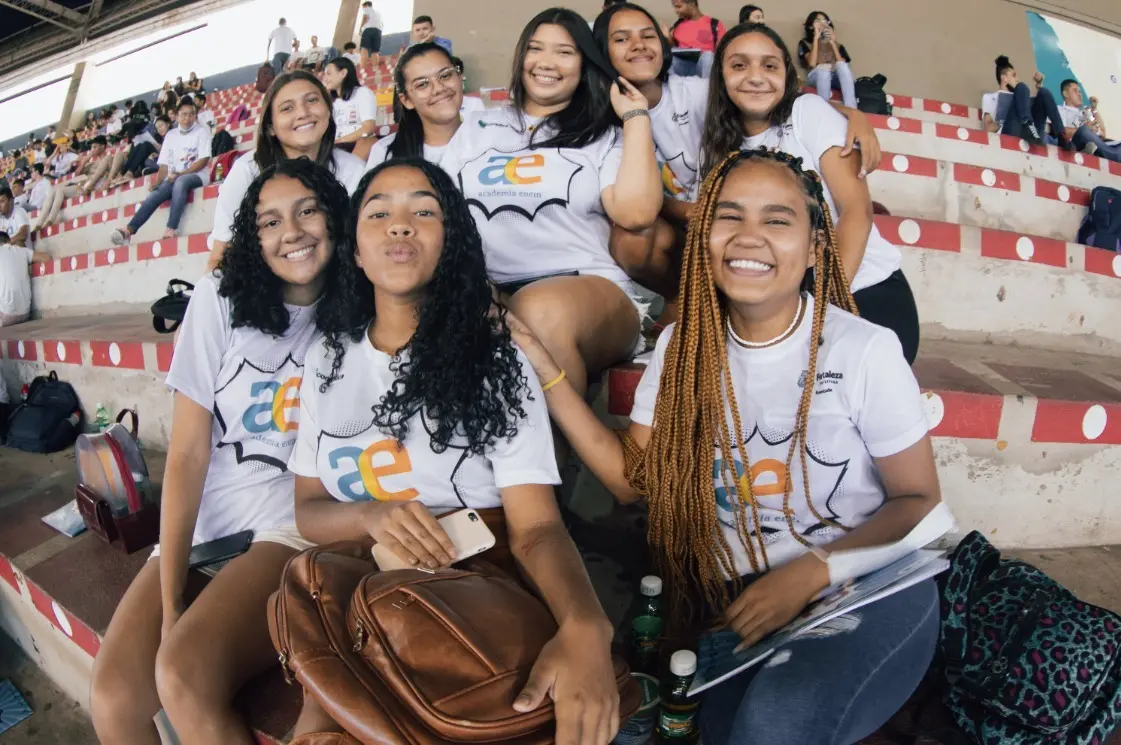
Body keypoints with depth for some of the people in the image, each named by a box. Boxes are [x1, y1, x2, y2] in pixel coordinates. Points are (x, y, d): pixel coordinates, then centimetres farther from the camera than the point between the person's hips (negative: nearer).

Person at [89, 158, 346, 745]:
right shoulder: (221, 299, 2)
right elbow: (187, 453, -4)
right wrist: (170, 598, -10)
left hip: (298, 524, -2)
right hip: (204, 525, 2)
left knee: (184, 676, -26)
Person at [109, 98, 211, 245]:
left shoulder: (202, 130, 2)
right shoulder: (171, 135, 14)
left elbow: (204, 160, -7)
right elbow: (165, 163, 10)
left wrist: (181, 174, -15)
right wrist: (158, 182, -9)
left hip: (197, 175, -4)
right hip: (174, 177, 4)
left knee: (181, 182, -38)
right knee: (156, 193, -24)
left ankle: (171, 228, -45)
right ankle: (129, 230, -37)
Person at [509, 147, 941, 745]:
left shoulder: (866, 351, -11)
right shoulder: (683, 348, 1)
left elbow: (918, 500, -4)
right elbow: (632, 478, -1)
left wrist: (810, 573, -20)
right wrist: (543, 371, -7)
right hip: (739, 603, 3)